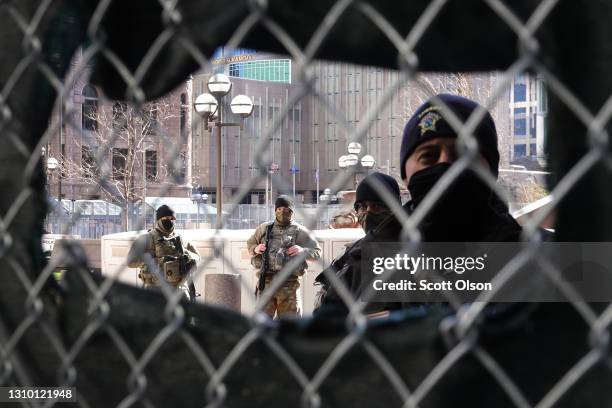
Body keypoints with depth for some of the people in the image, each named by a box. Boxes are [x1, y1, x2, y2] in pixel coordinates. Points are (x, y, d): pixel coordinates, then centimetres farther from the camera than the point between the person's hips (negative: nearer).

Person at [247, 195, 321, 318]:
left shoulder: (300, 231, 4)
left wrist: (303, 251, -13)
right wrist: (255, 249, 1)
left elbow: (317, 252, 6)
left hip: (289, 284, -1)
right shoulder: (264, 228, 11)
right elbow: (250, 243, 23)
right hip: (266, 282, 2)